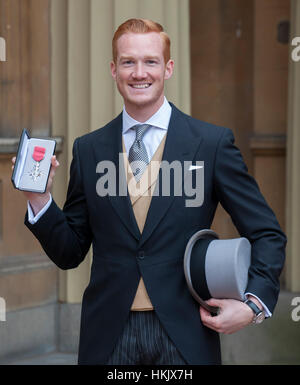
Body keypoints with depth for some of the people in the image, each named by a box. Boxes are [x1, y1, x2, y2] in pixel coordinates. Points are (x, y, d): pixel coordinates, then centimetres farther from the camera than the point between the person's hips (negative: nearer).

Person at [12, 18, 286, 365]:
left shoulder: (212, 143, -1)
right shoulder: (88, 150, 7)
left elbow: (267, 234, 2)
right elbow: (69, 253, 9)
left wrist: (253, 304, -12)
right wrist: (39, 199, -6)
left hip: (184, 336, -1)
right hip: (109, 335, 2)